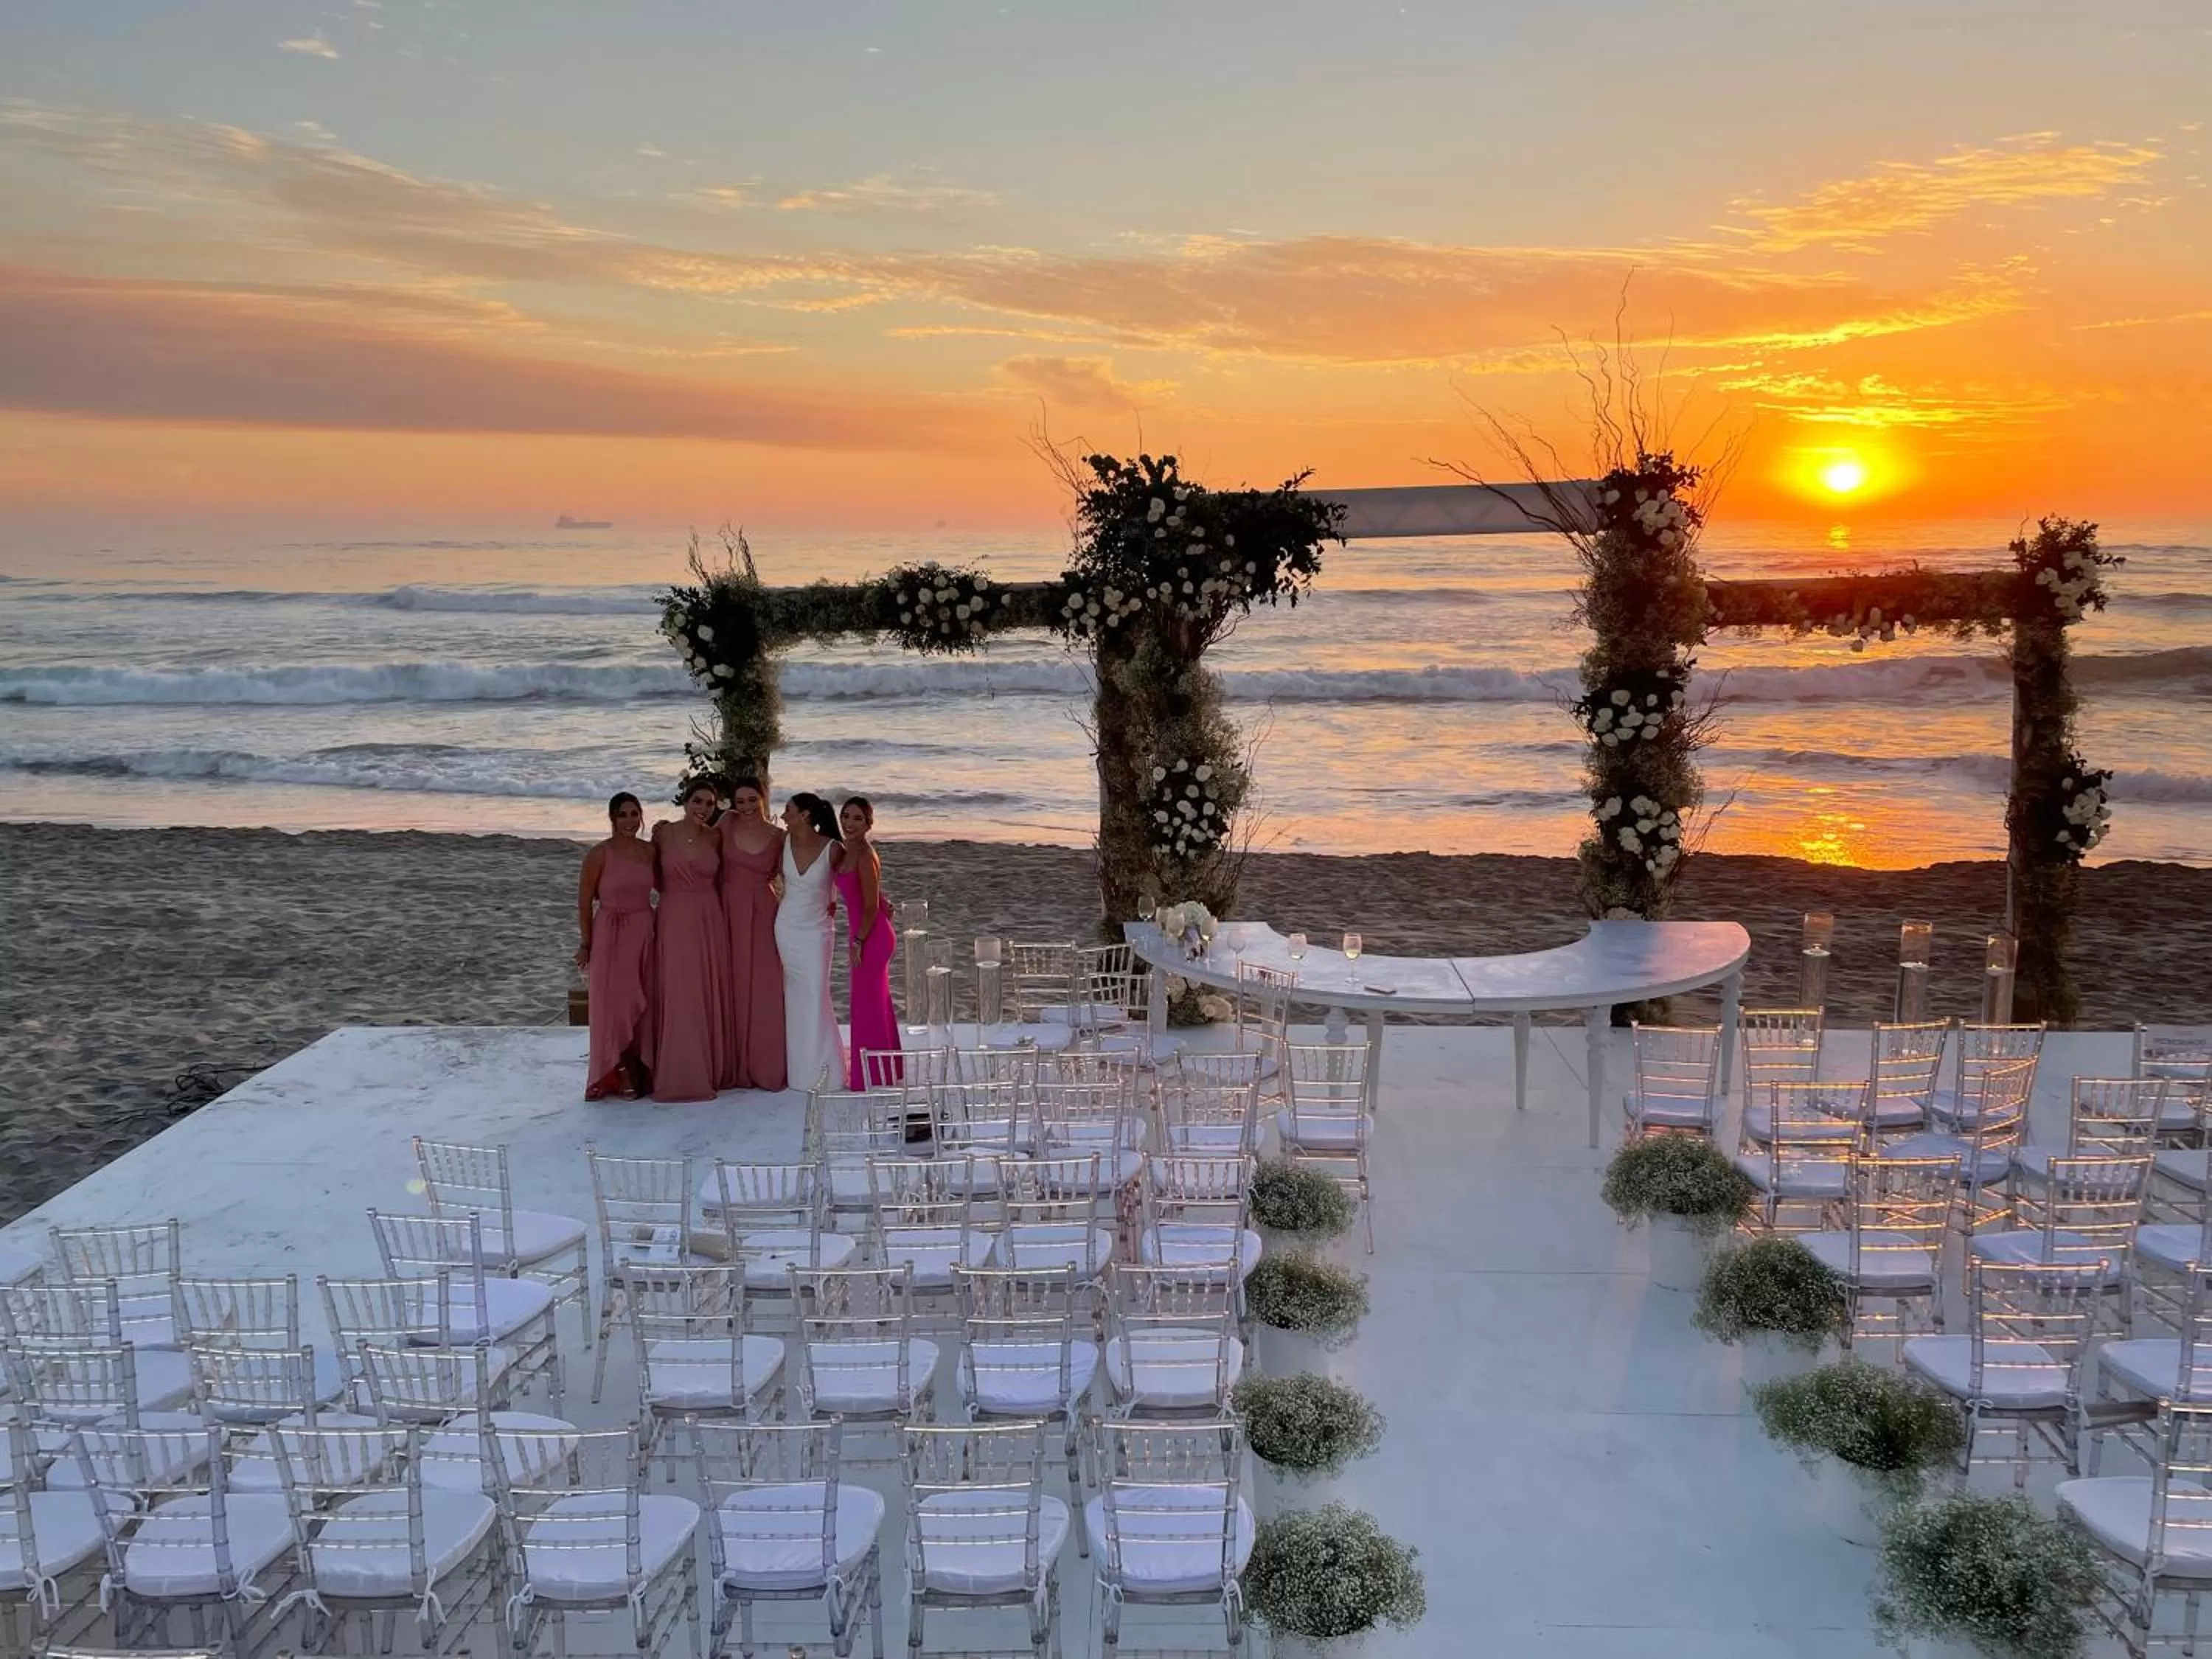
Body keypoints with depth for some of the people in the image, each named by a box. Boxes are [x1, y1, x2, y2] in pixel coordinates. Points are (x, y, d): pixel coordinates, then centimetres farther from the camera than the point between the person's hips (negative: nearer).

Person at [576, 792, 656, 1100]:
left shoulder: (649, 851, 3)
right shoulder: (600, 854, -9)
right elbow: (585, 901, -5)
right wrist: (585, 943, -5)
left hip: (645, 933, 4)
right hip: (611, 934, -4)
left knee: (644, 1004, 7)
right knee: (615, 1005, 0)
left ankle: (640, 1070, 17)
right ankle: (618, 1074, 8)